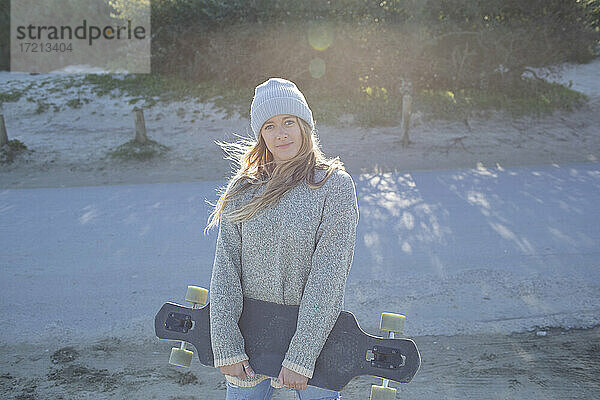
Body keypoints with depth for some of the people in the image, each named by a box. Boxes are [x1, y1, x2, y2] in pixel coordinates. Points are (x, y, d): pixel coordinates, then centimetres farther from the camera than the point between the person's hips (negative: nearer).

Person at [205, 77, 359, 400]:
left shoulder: (334, 184, -9)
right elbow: (225, 267, -3)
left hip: (313, 331, -2)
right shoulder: (243, 188, 1)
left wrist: (299, 357, -17)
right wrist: (225, 346, -10)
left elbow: (328, 276, -14)